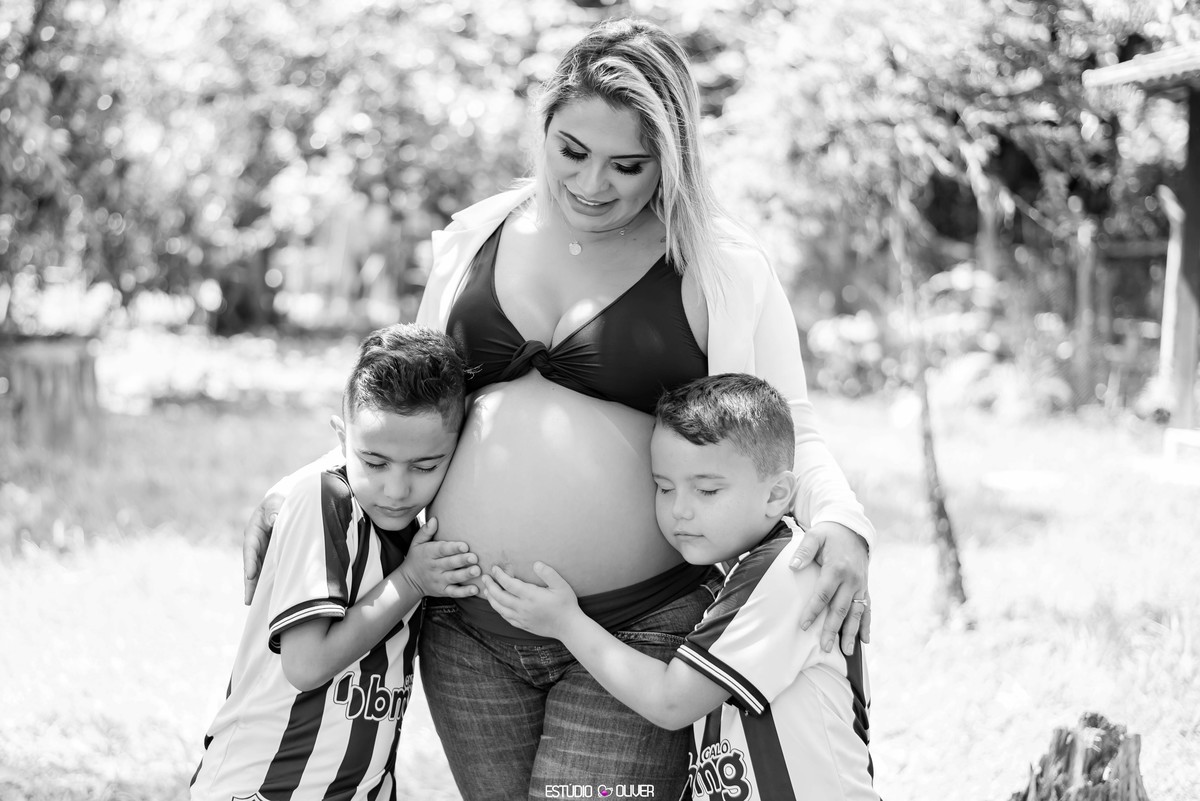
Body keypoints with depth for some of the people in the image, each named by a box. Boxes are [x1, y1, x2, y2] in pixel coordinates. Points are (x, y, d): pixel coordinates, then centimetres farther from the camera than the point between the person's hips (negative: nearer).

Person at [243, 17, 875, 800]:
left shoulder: (721, 268, -4)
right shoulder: (476, 237, 8)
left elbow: (788, 433, -1)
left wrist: (840, 521, -21)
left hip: (636, 631, -4)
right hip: (467, 630, 4)